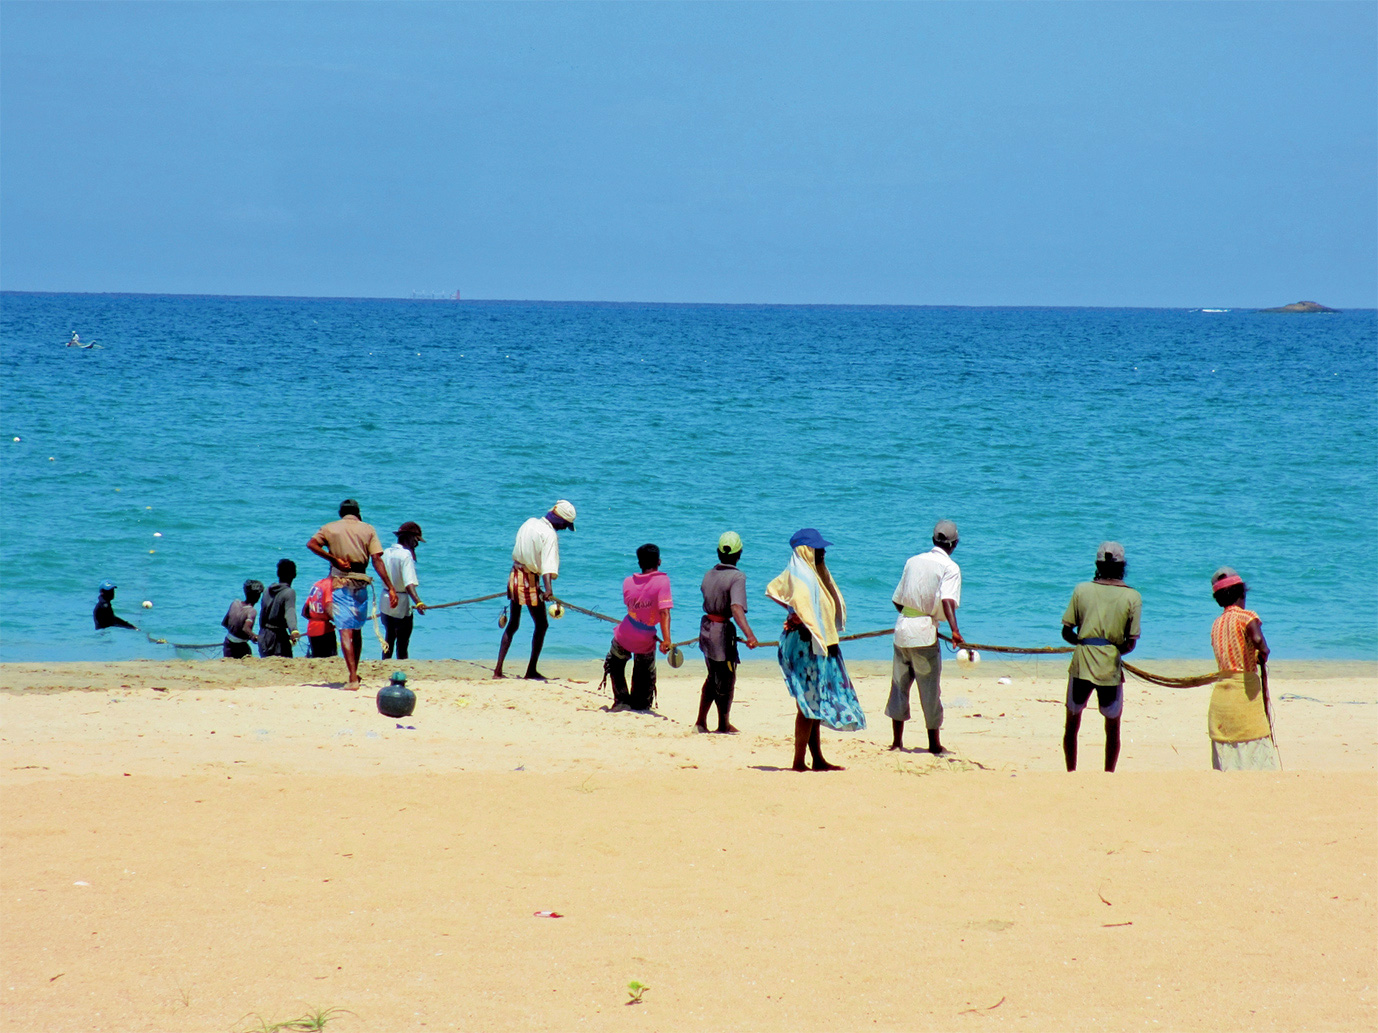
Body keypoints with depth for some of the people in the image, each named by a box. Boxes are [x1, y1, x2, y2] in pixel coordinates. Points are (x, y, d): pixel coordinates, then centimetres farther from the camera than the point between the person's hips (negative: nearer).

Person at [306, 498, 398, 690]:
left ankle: (353, 679, -20)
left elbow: (311, 544, -11)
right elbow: (377, 560, -5)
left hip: (339, 583, -2)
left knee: (345, 631, -8)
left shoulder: (330, 528, 6)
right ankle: (355, 674, 29)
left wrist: (333, 559, -11)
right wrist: (390, 588, -8)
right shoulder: (368, 529, 5)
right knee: (356, 630, 19)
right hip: (360, 583, 2)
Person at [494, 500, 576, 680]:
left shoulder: (530, 523, 8)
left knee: (513, 624, 15)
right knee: (541, 625, 7)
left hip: (514, 577, 8)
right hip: (530, 583, -8)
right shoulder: (549, 535, -16)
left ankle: (498, 670, 10)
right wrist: (548, 588, -43)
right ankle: (531, 671, 9)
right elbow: (548, 564, -31)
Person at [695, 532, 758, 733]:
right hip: (723, 632, -7)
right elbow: (736, 607, -32)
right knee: (726, 680, 9)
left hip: (706, 627, 7)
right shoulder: (737, 577, -18)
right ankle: (723, 724, 20)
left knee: (713, 677, 21)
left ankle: (701, 721, 22)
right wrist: (749, 634, -41)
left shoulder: (709, 575, 4)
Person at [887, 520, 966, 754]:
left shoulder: (914, 561, 11)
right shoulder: (950, 568, -5)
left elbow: (897, 600, 14)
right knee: (930, 687, 4)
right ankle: (934, 742, 9)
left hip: (902, 628, 5)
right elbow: (947, 600, -22)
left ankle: (897, 740, 14)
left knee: (899, 683, 12)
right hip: (925, 632, -5)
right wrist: (954, 630, -32)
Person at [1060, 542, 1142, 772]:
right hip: (1111, 668, -1)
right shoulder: (1132, 597, -3)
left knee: (1072, 724, 15)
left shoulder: (1082, 590, 0)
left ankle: (1071, 773, 16)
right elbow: (1131, 644, -5)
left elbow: (1066, 632, 1)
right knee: (1112, 727, 14)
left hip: (1081, 665, 1)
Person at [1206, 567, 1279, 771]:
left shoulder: (1217, 624, 12)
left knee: (1225, 758, 7)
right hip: (1245, 691, -6)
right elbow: (1257, 639, -26)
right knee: (1257, 756, -7)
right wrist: (1264, 652, -7)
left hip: (1220, 693, 6)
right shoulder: (1246, 617, -6)